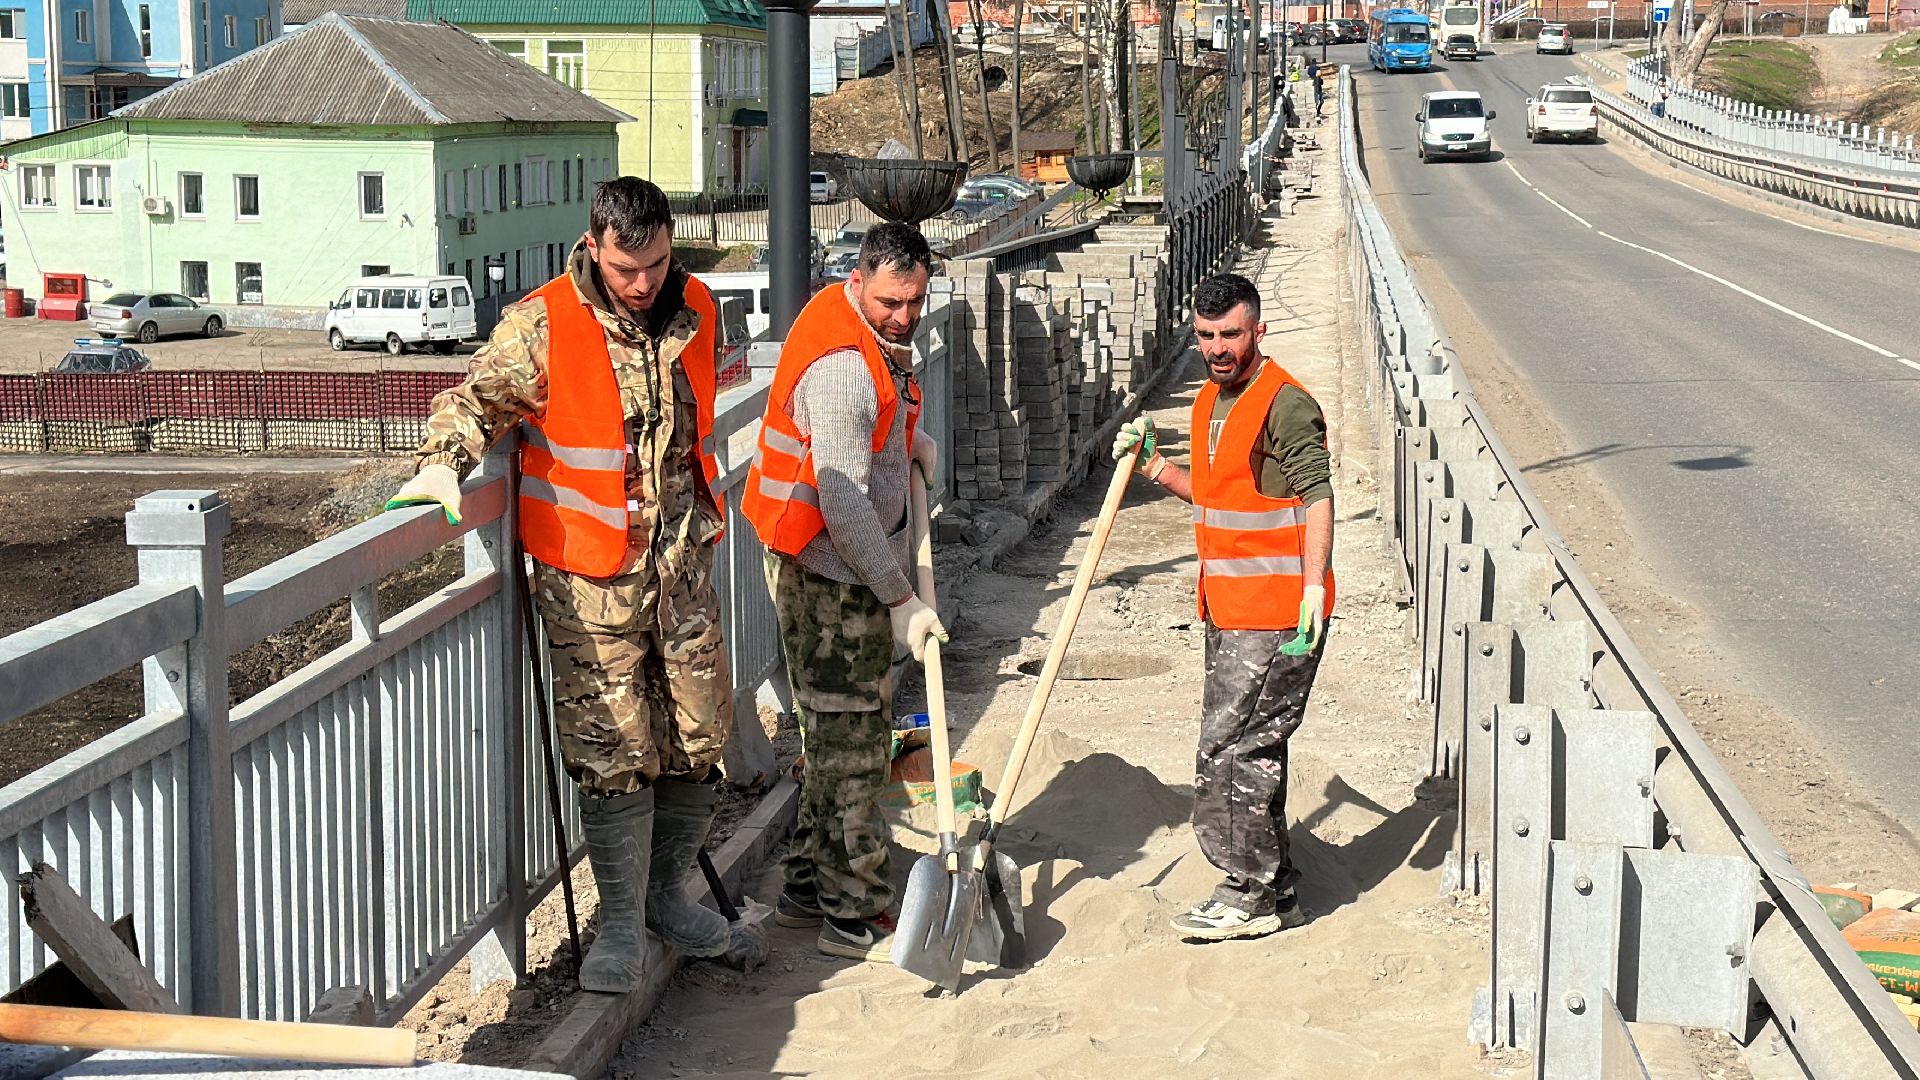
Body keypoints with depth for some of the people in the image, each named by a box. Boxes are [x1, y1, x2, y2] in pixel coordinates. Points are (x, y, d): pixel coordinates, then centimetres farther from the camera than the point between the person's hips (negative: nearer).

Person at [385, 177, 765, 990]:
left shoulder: (694, 310, 7)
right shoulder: (540, 326, -10)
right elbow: (475, 401, -3)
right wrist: (444, 465, -22)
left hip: (683, 563, 5)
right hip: (587, 575, -5)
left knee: (699, 737, 10)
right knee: (613, 750, -4)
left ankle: (667, 898, 29)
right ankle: (621, 923, 12)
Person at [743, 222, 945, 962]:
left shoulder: (874, 338, 7)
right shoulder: (842, 369, -25)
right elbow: (845, 506, -28)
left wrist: (907, 437, 15)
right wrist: (903, 602, -25)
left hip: (856, 568, 10)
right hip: (834, 576, -10)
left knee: (839, 736, 17)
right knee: (851, 747, -4)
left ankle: (810, 888, 28)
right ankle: (854, 918, 4)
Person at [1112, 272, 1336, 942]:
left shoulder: (1284, 404, -14)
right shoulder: (1210, 401, 15)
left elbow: (1317, 496, -19)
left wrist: (1313, 587, -27)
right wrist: (1155, 468, 12)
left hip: (1275, 611, -10)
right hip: (1229, 609, 10)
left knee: (1231, 745, -8)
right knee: (1249, 746, 14)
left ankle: (1251, 893, 2)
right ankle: (1274, 887, 24)